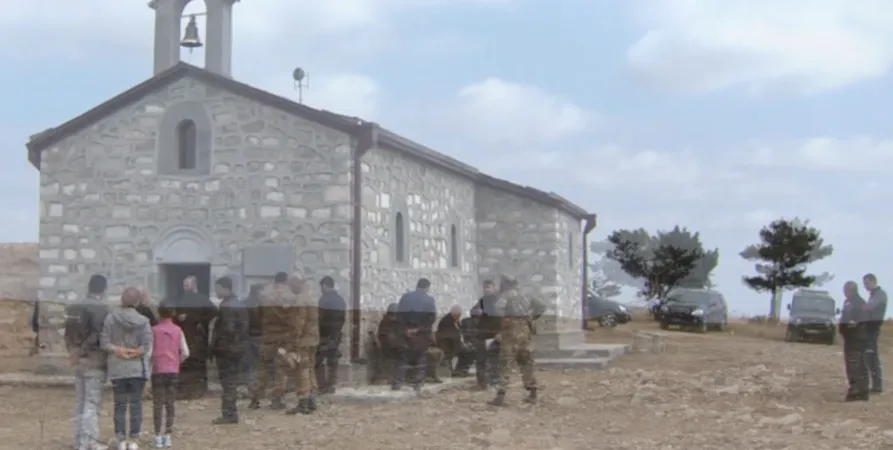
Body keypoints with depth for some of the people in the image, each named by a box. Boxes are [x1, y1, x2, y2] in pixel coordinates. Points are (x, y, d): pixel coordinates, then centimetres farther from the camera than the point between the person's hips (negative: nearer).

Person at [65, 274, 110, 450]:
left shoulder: (73, 308, 10)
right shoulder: (100, 308, -14)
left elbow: (69, 333, 9)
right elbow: (97, 335, -21)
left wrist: (73, 352, 8)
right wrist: (81, 352, -13)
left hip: (79, 362, 8)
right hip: (95, 361, -8)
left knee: (80, 402, 14)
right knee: (92, 403, -5)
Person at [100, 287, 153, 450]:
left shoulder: (111, 318, -3)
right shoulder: (143, 321, -7)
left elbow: (104, 342, -8)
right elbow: (147, 345, -14)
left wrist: (118, 351, -8)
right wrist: (134, 352, -7)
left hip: (117, 369, 1)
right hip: (137, 369, -1)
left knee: (119, 405, 10)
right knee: (136, 404, 7)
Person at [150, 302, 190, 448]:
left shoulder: (154, 330, -3)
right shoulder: (177, 330, 2)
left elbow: (149, 351, -11)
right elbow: (185, 353, -2)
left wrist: (150, 364, 7)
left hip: (158, 371, -2)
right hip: (173, 371, 2)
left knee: (158, 403, 2)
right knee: (170, 403, 7)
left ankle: (158, 436, -1)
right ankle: (167, 436, 6)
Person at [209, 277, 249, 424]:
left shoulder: (226, 307, -17)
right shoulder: (238, 304, 14)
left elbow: (227, 329, -23)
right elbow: (243, 328, 16)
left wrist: (215, 346, -15)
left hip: (225, 350, -10)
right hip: (236, 349, 10)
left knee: (227, 382, -6)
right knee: (231, 382, 14)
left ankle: (228, 414, -3)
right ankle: (231, 413, 20)